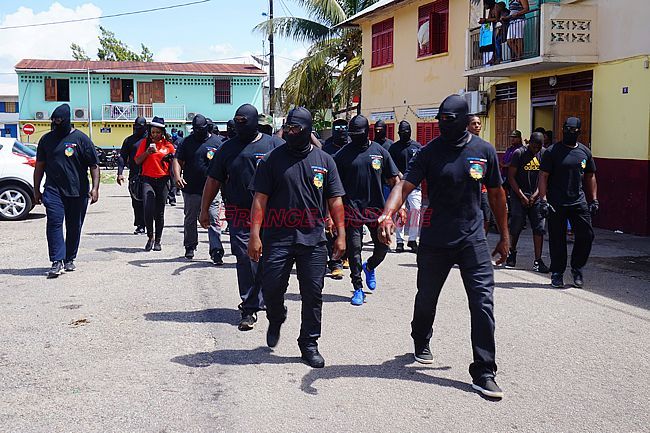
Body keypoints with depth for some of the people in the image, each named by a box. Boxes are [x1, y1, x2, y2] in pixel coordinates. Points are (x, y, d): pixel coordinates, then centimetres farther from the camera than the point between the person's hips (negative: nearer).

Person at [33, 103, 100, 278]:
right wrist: (36, 190, 13)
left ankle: (69, 259, 23)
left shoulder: (81, 139, 0)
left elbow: (94, 166, -1)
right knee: (54, 223, -13)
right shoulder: (46, 139, 10)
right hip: (53, 190, 1)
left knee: (74, 227, 7)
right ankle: (57, 262, -16)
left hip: (77, 192, -1)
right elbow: (39, 166, 16)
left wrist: (95, 188, -11)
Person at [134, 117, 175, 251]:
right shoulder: (145, 142, 7)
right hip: (148, 179, -1)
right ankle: (150, 236, 3)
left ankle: (157, 241, 17)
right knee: (148, 209, -16)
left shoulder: (168, 145, 7)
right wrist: (147, 152, -10)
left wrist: (171, 158, -7)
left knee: (159, 212, 6)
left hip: (162, 180, 1)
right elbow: (137, 161, 5)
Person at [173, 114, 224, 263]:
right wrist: (177, 176, -17)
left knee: (213, 221, -9)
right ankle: (190, 247, 31)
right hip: (190, 189, 2)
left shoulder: (216, 142, 4)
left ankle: (216, 251, -9)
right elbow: (178, 160, 1)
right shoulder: (188, 141, 6)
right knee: (190, 220, 15)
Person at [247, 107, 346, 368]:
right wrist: (255, 234, -9)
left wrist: (341, 234, 3)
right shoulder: (273, 159, 2)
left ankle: (309, 343, 18)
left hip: (313, 239, 1)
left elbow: (334, 201, 10)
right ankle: (276, 321, 30)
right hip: (278, 237, -1)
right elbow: (260, 199, -1)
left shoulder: (324, 161, 8)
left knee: (313, 294, 3)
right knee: (271, 288, -2)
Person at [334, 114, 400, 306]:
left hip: (376, 208, 2)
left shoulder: (380, 152, 5)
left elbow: (394, 180, 8)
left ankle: (369, 267, 38)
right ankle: (358, 289, 10)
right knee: (354, 249, -1)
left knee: (383, 245, 6)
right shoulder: (342, 154, 0)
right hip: (352, 209, -2)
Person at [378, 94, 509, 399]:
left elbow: (496, 194, 11)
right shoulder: (430, 152, -6)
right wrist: (388, 214, -37)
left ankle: (483, 374, -3)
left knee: (483, 302, -9)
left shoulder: (485, 151, 1)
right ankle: (421, 342, 46)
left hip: (473, 239, 1)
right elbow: (404, 185, -18)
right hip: (435, 239, -1)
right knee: (427, 297, 15)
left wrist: (504, 236, 13)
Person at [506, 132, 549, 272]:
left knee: (540, 228, -4)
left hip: (536, 197, 3)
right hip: (519, 196, -3)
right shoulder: (519, 153, -7)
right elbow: (511, 177, -5)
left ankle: (538, 261, -1)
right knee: (516, 227, -1)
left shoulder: (544, 154, 3)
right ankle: (512, 253, 24)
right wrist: (522, 197, -8)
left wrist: (535, 195, -4)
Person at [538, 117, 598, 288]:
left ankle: (577, 268, 18)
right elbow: (543, 176, -5)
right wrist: (543, 200, -12)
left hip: (579, 202, 3)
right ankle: (557, 273, 14)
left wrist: (594, 200, 12)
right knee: (557, 239, 2)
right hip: (556, 204, -3)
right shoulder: (552, 151, -3)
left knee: (586, 235, -1)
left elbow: (590, 177, 17)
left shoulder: (585, 152, 9)